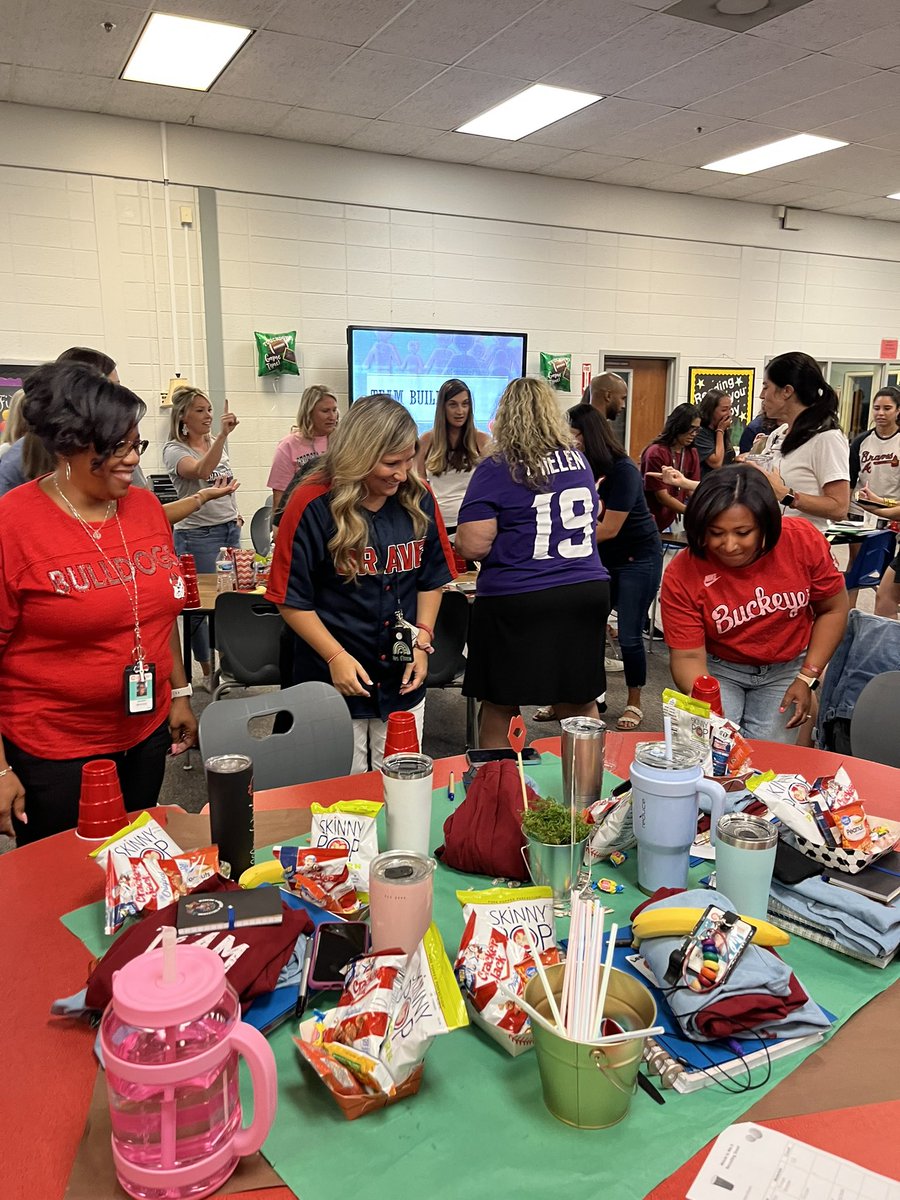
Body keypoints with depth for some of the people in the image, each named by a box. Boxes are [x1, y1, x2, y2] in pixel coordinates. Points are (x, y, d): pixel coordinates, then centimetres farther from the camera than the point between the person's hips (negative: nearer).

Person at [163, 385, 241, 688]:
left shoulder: (215, 444, 13)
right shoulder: (174, 450, -10)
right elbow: (201, 471, -31)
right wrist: (223, 434, -39)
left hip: (230, 529, 7)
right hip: (198, 535, -7)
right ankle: (208, 672, 10)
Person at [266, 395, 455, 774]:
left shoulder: (418, 499, -1)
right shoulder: (313, 505, -14)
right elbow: (292, 598, -10)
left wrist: (422, 641, -1)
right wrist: (336, 657, -16)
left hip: (403, 681, 4)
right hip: (334, 684, -3)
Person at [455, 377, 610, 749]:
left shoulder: (497, 468, -9)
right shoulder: (578, 460, 8)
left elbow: (471, 546, -14)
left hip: (517, 602, -5)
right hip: (587, 590, 5)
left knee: (500, 707, 10)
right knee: (579, 703, 15)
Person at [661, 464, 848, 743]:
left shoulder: (803, 541, -20)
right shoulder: (682, 575, -24)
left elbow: (833, 608, -6)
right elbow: (688, 656, -20)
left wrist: (806, 678, -11)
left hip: (786, 668, 1)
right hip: (718, 669, -1)